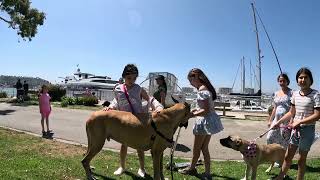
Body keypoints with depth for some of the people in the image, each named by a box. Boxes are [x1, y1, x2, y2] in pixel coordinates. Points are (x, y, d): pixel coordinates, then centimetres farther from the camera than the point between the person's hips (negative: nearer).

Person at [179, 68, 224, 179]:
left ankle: (192, 168, 32)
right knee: (204, 148, 17)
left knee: (196, 148, 11)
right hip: (209, 121, 10)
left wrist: (191, 115, -19)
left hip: (205, 121, -10)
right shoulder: (206, 87, 11)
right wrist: (197, 110, 12)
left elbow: (206, 110, -23)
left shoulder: (201, 89, -18)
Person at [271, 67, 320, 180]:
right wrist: (278, 122, 8)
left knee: (302, 159, 9)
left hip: (307, 129, -5)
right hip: (295, 129, 5)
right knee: (288, 156, 13)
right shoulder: (295, 94, 4)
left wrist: (299, 122, -21)